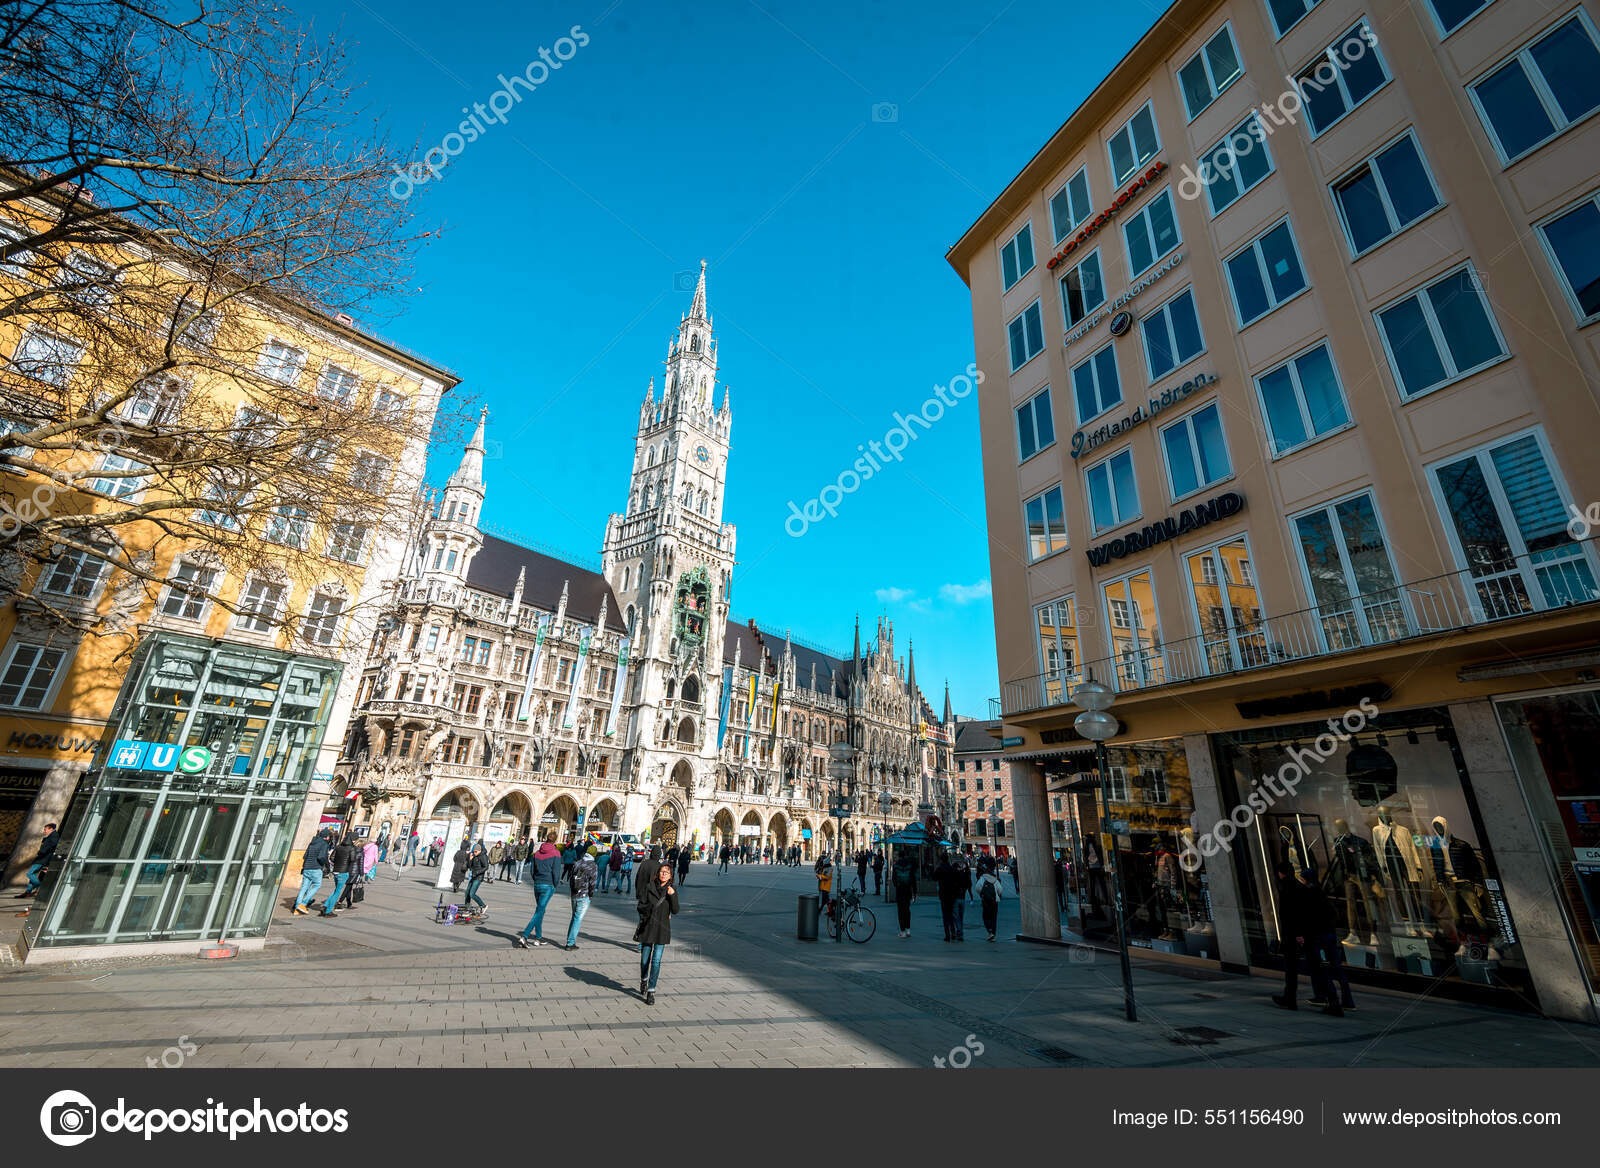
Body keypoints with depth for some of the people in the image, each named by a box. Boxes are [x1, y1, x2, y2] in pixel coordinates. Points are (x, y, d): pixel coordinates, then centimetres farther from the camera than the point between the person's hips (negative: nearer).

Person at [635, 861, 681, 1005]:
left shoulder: (672, 890, -1)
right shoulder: (649, 887, -3)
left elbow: (675, 910, -9)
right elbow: (640, 906, -1)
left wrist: (672, 895, -23)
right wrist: (648, 908, -21)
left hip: (662, 929, -1)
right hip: (647, 927, 1)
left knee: (656, 960, -5)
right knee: (645, 959, 14)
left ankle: (651, 991, 4)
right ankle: (644, 980, 42)